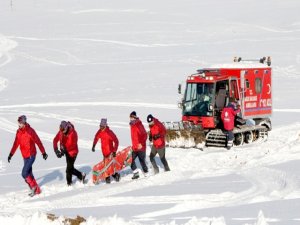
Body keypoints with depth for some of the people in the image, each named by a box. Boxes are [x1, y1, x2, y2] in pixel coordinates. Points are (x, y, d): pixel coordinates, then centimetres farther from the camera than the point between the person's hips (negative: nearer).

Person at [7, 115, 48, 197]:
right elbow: (16, 144, 13)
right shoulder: (18, 132, 3)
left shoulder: (30, 131, -18)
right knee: (29, 173, 10)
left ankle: (33, 186, 6)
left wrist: (44, 153, -9)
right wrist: (11, 154, 11)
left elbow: (38, 142, -13)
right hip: (25, 156, 7)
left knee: (24, 173, -13)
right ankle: (36, 190, 21)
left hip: (31, 155, -7)